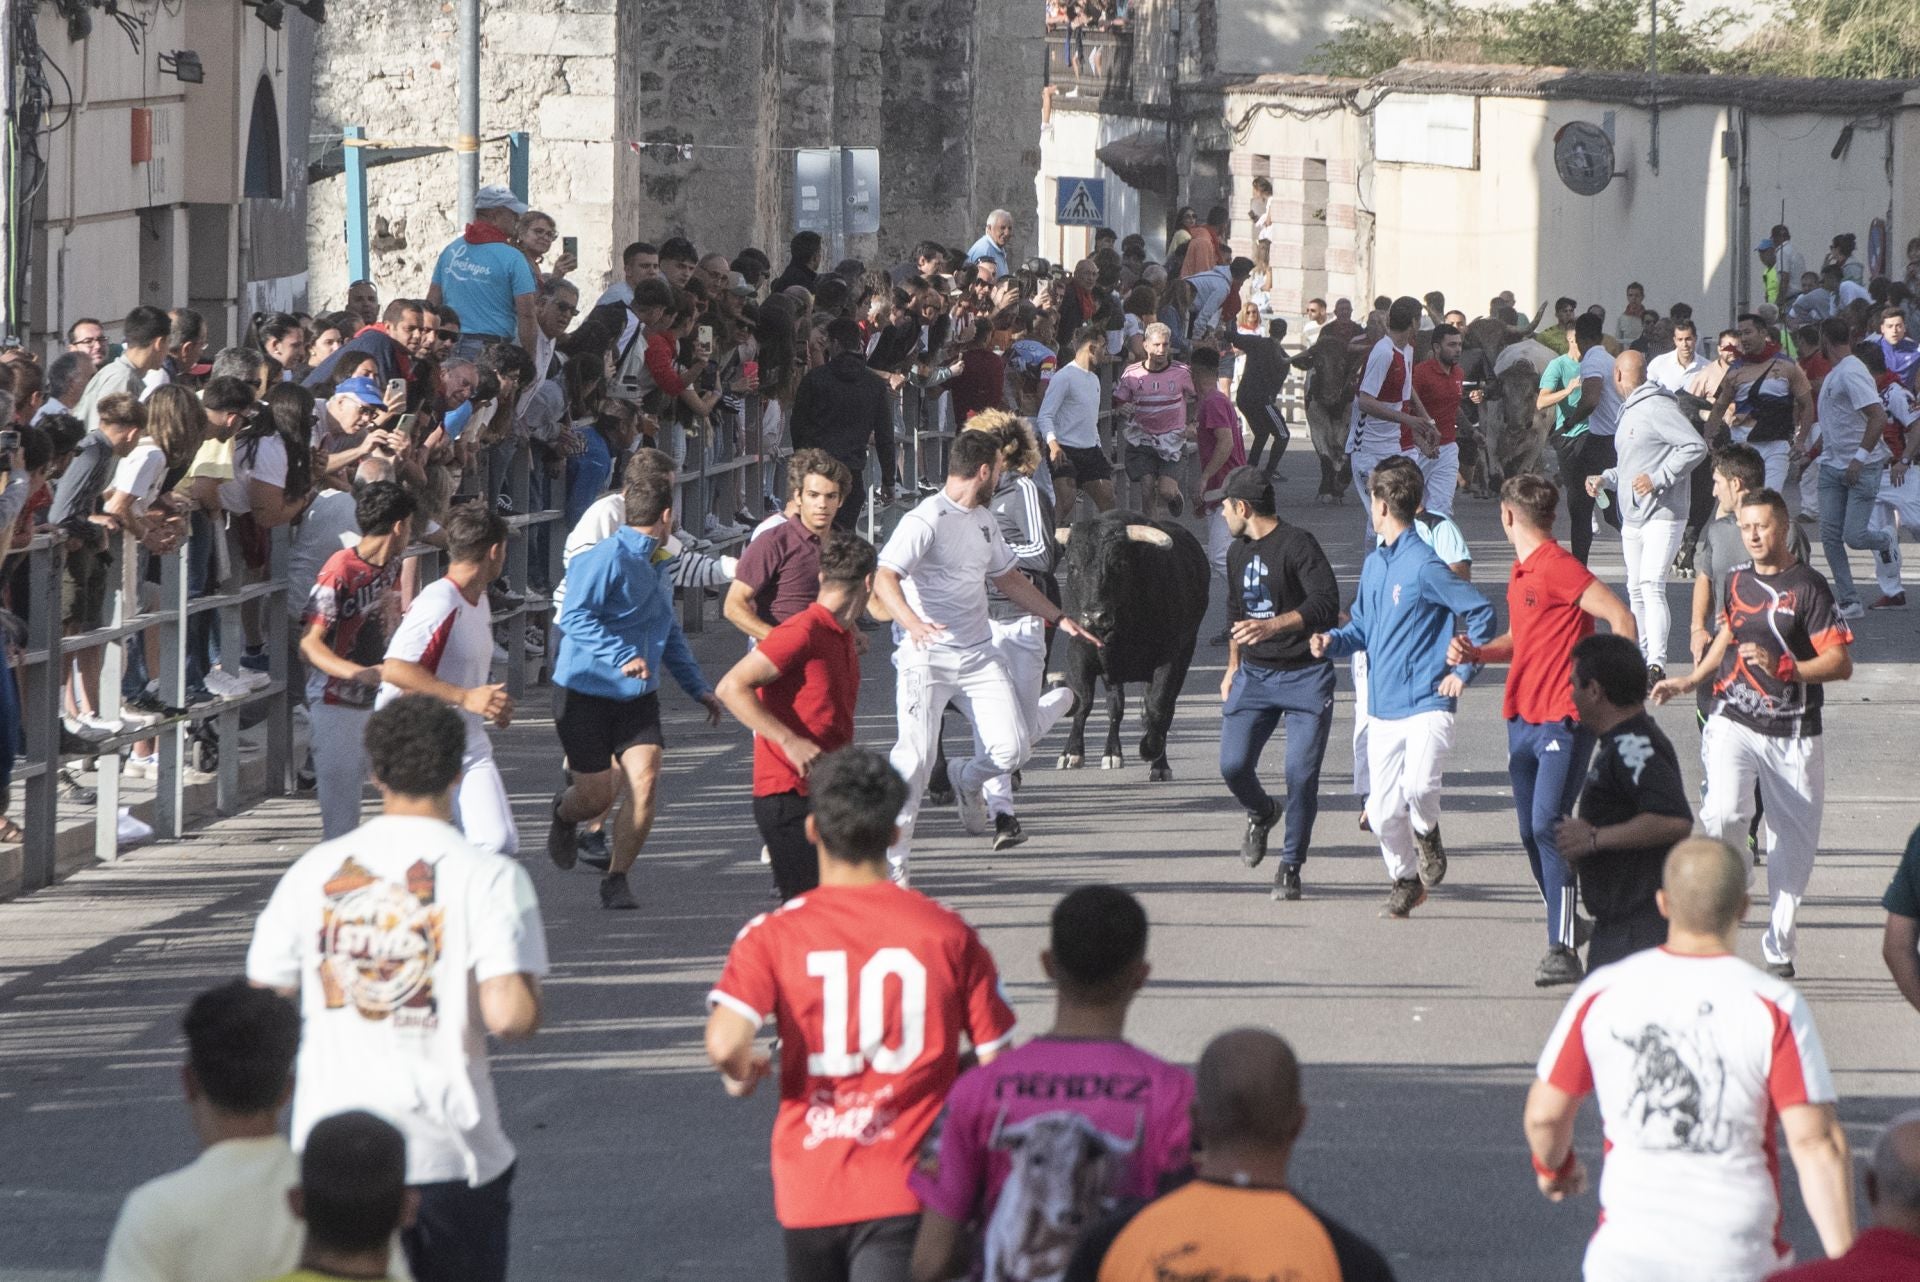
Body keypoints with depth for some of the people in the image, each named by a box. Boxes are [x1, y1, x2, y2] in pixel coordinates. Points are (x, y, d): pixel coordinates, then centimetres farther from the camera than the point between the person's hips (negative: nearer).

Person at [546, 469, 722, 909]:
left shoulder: (659, 568, 13)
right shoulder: (607, 559, -15)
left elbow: (670, 635, 27)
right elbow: (574, 617, -24)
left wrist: (698, 688, 23)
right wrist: (622, 657, -35)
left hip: (637, 695, 6)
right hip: (586, 689, -6)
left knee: (645, 781, -13)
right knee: (597, 795, 1)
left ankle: (616, 880, 1)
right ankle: (564, 813, 39)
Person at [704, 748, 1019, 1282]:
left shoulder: (774, 936, -3)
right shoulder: (948, 934, -1)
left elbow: (725, 1043, -18)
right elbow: (999, 1061, 1)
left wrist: (743, 1071, 5)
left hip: (809, 1191, 1)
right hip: (906, 1189, -1)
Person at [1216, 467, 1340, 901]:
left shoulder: (1297, 545, -11)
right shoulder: (1237, 552, 15)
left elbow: (1326, 604, -22)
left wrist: (1273, 625, -33)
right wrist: (1233, 668, 27)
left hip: (1305, 675, -6)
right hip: (1254, 673, 6)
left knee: (1301, 775, -10)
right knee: (1233, 765, -6)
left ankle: (1290, 866, 1)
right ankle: (1262, 814, 26)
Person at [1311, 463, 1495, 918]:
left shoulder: (1424, 565, -11)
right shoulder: (1374, 564, 13)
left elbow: (1480, 611, -12)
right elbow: (1363, 627, 21)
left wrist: (1462, 671, -12)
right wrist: (1333, 640, -1)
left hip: (1426, 705, -7)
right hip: (1383, 709, 7)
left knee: (1418, 785, -27)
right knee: (1383, 812, 3)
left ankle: (1427, 834, 6)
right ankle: (1405, 880, 25)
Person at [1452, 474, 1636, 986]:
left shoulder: (1558, 567, -12)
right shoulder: (1522, 573, 16)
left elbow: (1621, 619, -17)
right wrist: (1474, 653, 10)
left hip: (1562, 719, -9)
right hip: (1522, 718, 9)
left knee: (1547, 827, -16)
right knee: (1532, 833, 10)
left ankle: (1563, 950, -16)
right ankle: (1566, 926, 24)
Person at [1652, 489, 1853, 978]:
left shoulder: (1809, 586, -7)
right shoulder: (1736, 580, 9)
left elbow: (1841, 663, -11)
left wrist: (1782, 666, -23)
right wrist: (1690, 681, 28)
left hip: (1792, 734, -2)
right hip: (1734, 722, 2)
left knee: (1794, 839, 4)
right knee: (1724, 813, -21)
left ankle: (1779, 946, 16)